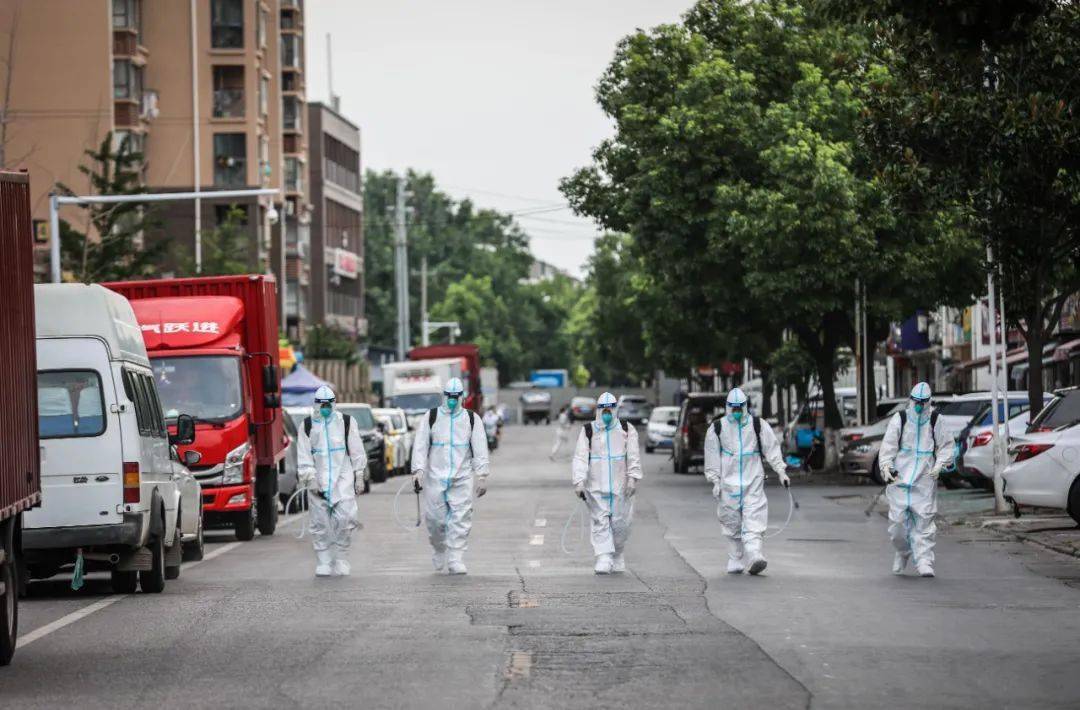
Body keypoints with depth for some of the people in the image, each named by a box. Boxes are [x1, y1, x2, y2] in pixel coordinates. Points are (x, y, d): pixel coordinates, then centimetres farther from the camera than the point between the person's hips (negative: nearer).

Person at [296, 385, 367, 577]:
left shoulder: (346, 422, 6)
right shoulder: (307, 426, 7)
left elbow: (357, 452, 9)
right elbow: (304, 456, 4)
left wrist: (359, 477, 5)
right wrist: (310, 478, -6)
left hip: (343, 478, -1)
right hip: (318, 481, 1)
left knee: (345, 518, -13)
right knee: (320, 525, 1)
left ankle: (341, 560, -1)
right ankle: (323, 564, 7)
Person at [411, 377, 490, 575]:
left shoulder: (472, 419, 7)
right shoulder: (431, 418, 6)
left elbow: (480, 449, 5)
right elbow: (420, 446, 2)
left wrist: (482, 476, -3)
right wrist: (418, 471, -10)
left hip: (462, 477, 0)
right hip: (435, 477, 0)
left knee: (461, 519, -8)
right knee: (435, 518, -1)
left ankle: (455, 560, -5)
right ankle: (440, 550, 26)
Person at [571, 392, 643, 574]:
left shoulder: (626, 429, 7)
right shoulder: (588, 431, 6)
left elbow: (634, 456, 1)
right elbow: (580, 457, 0)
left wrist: (633, 478, -10)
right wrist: (579, 482, -10)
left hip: (620, 485, 1)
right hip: (596, 486, -1)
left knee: (620, 522, 2)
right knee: (600, 522, -8)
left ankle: (617, 555, 22)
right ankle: (604, 559, -11)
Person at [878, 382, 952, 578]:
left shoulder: (935, 421, 4)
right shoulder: (899, 420, 2)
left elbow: (946, 446, 12)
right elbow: (888, 446, 2)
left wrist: (939, 465, -4)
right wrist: (886, 467, -12)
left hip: (925, 480, 0)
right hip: (900, 478, 0)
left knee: (924, 521, -6)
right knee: (898, 520, -1)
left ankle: (924, 561, -4)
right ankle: (902, 552, 25)